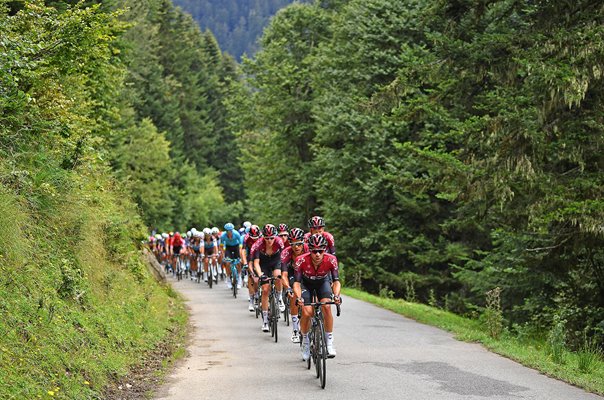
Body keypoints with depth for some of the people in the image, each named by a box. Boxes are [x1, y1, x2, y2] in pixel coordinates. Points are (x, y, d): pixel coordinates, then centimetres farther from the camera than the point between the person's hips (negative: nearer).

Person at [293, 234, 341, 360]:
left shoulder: (331, 260, -31)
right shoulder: (302, 261, -34)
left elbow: (336, 281, -31)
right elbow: (296, 282, -33)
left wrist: (336, 295, -49)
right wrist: (299, 298, -50)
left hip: (322, 282, 1)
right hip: (306, 283, -1)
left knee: (326, 307, -26)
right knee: (307, 313, -19)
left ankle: (329, 341, -13)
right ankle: (305, 340, 8)